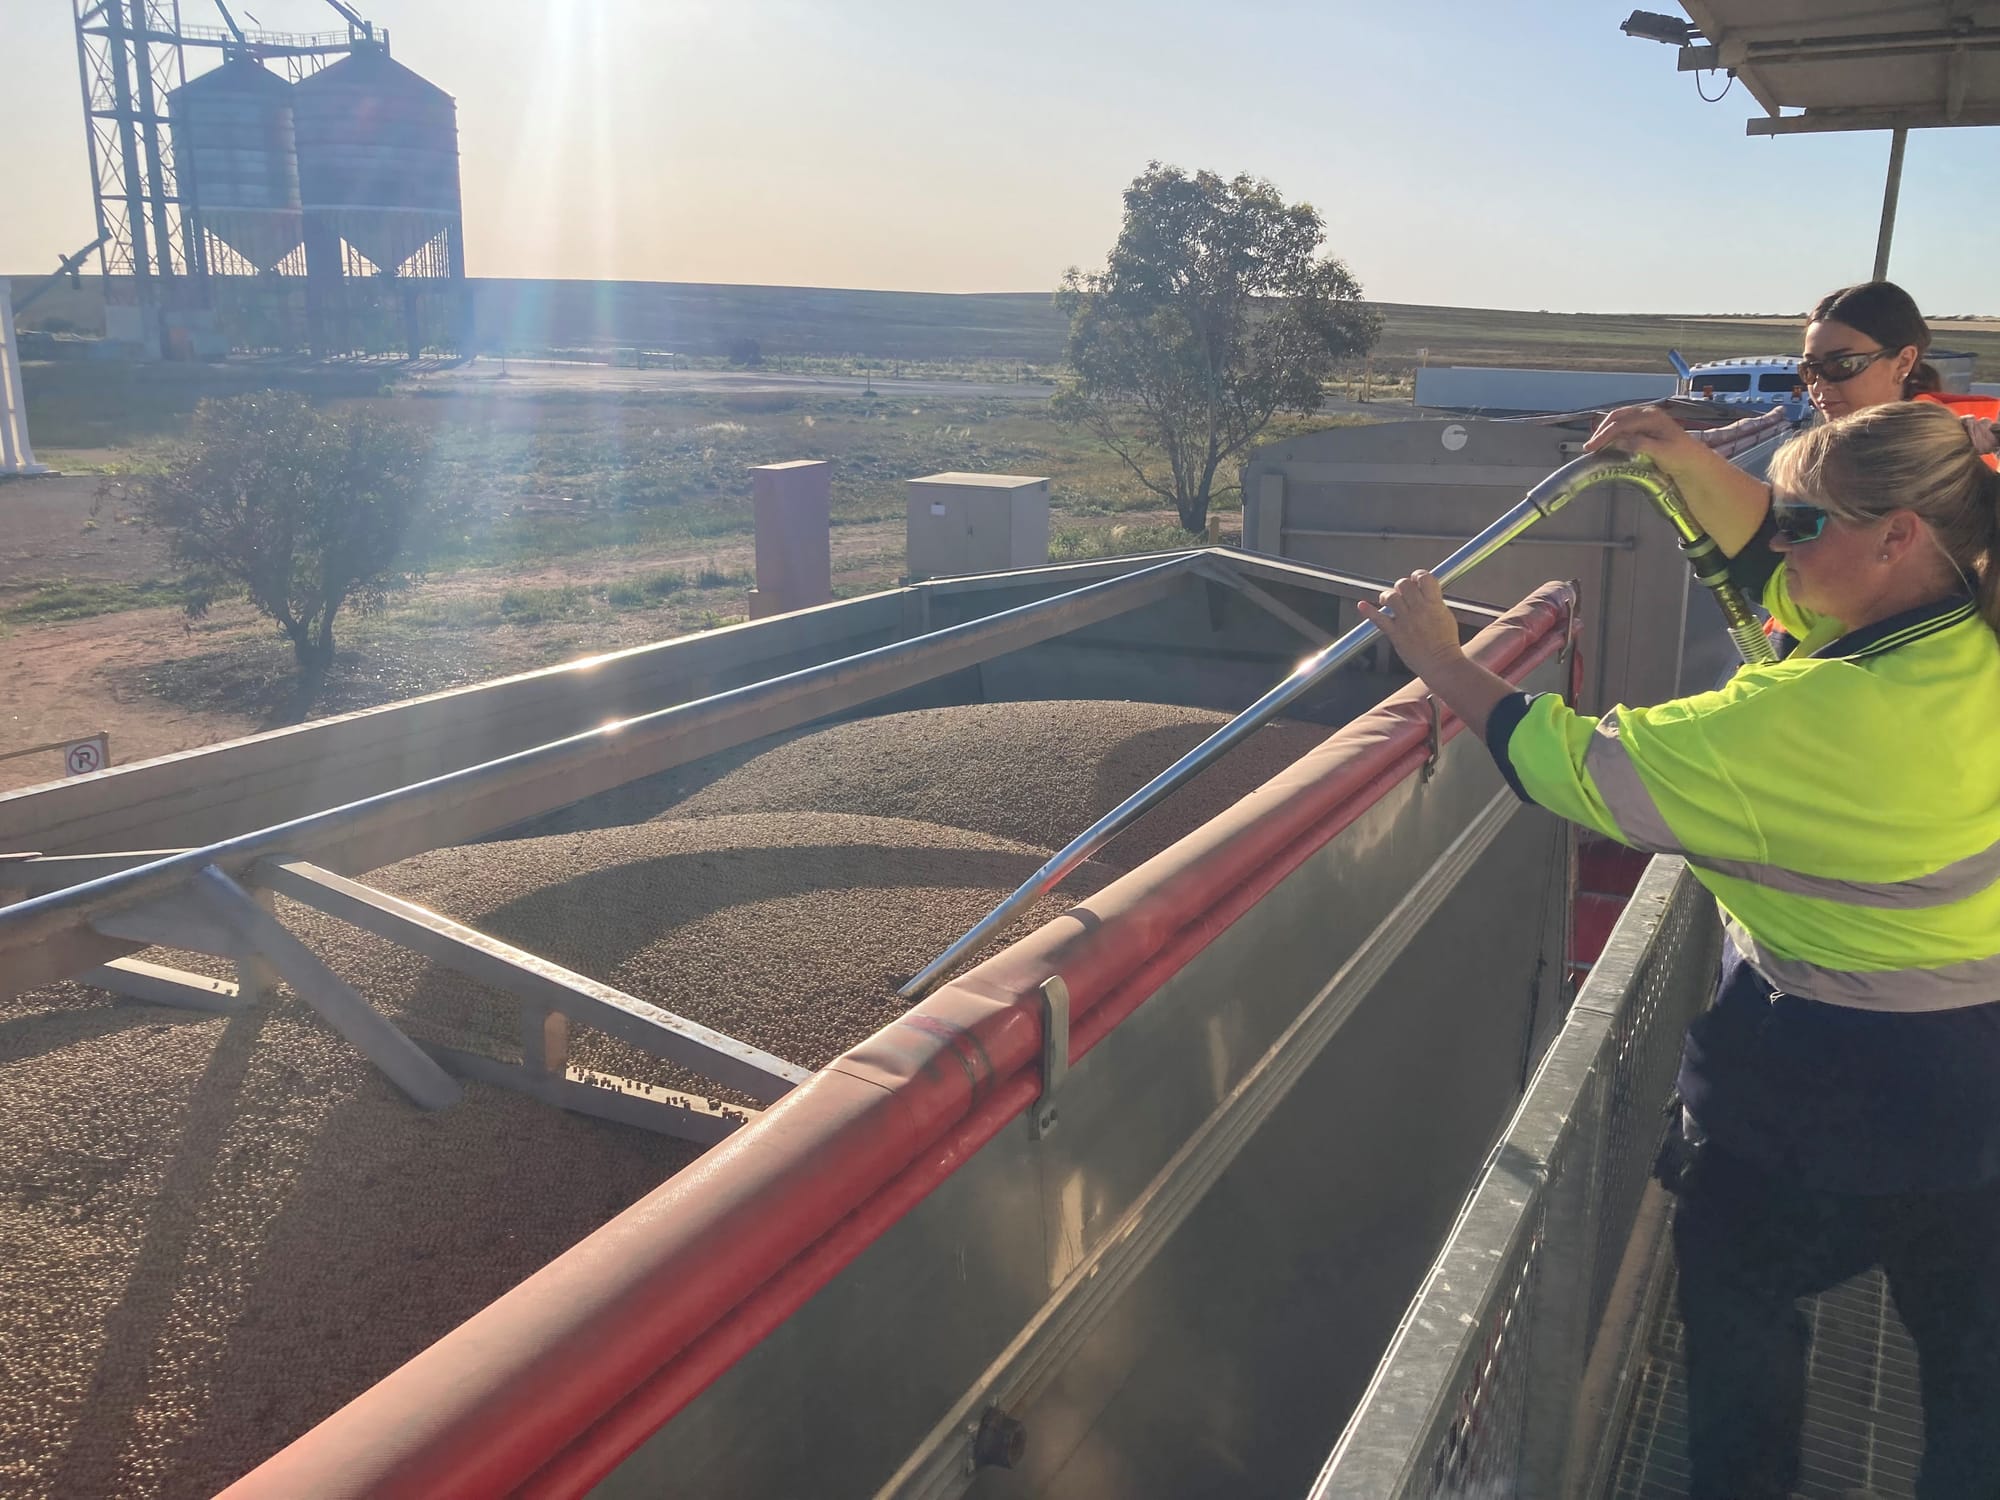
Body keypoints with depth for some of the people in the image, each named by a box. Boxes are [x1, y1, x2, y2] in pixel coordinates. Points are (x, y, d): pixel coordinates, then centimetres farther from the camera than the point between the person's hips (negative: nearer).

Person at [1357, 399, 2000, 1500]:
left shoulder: (1822, 717, -30)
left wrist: (1437, 658, -15)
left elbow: (1581, 769, -24)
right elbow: (1767, 567, 10)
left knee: (1735, 1286, 20)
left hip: (1825, 1097, -7)